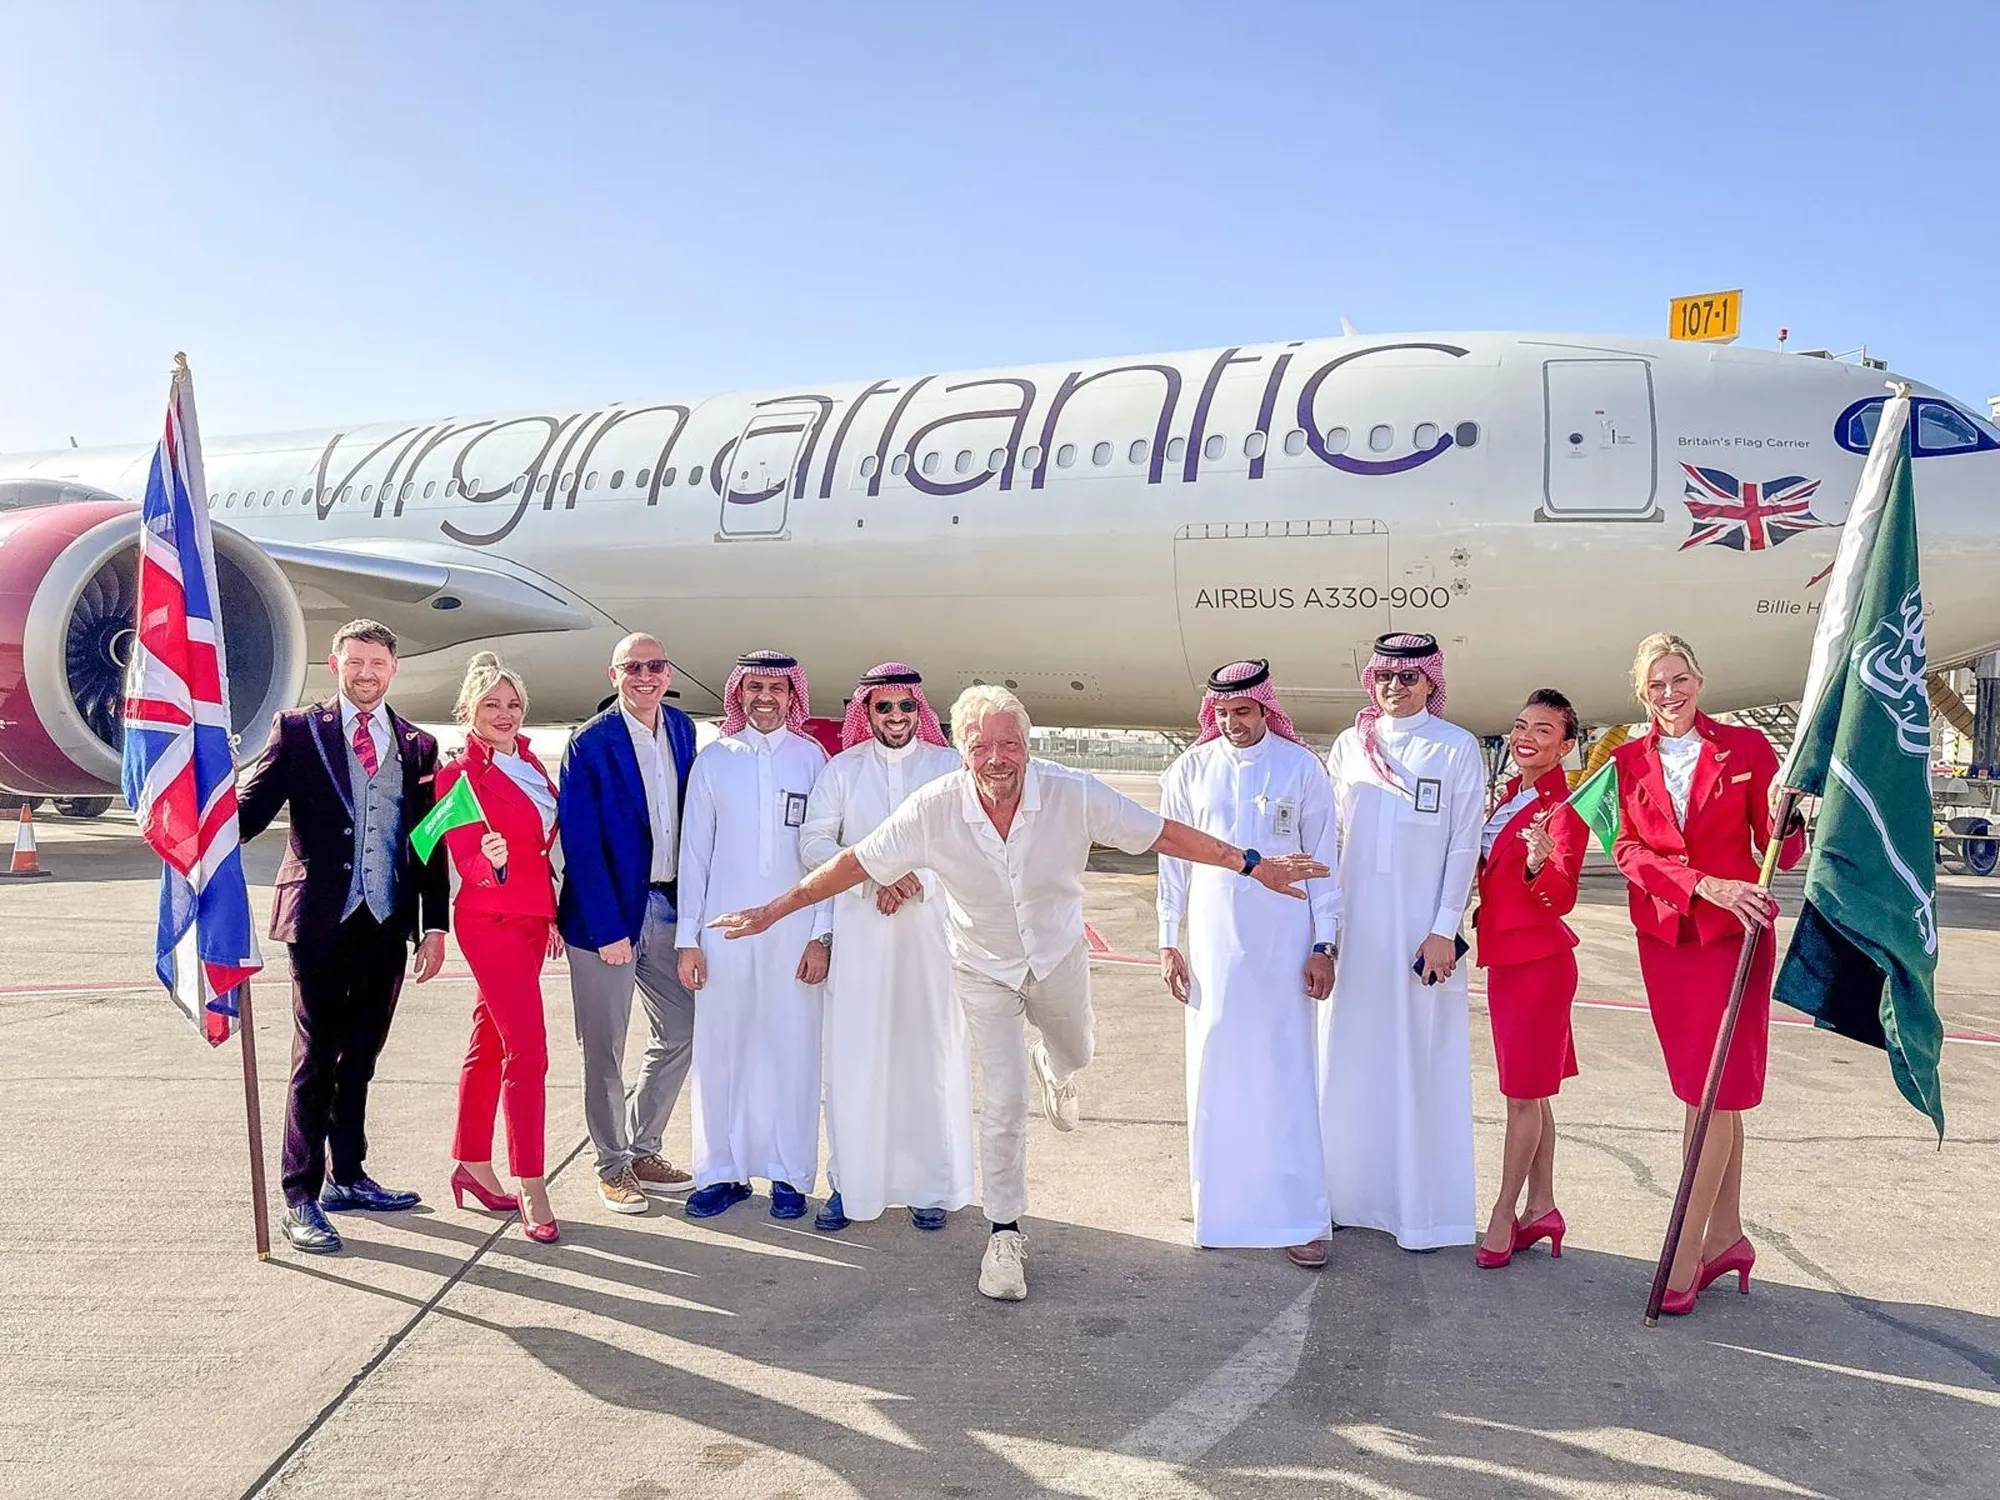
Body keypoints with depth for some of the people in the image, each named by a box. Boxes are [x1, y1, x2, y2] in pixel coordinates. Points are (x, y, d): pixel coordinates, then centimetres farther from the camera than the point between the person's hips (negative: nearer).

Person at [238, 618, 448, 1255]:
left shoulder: (417, 746, 10)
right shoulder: (298, 730, 3)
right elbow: (253, 806, -6)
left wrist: (435, 925, 5)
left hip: (387, 923, 3)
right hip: (321, 920, -3)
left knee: (359, 1057, 14)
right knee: (315, 1059, 0)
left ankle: (347, 1177, 27)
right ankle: (301, 1198, 9)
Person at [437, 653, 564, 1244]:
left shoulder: (529, 763, 13)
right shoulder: (459, 772, -8)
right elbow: (465, 860, -15)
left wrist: (553, 914, 19)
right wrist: (491, 862, -37)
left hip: (531, 918, 7)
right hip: (490, 920, -7)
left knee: (489, 1042, 15)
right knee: (528, 1050, -11)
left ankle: (472, 1166, 25)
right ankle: (532, 1191, -6)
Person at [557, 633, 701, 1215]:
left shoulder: (682, 729, 6)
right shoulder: (590, 743, -11)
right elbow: (580, 844, -14)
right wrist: (607, 930, -16)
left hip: (667, 905, 6)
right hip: (608, 911, -6)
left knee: (682, 1030, 12)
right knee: (605, 1047, 4)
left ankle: (643, 1150, 29)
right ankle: (613, 1165, 22)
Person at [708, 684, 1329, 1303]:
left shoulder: (1073, 794, -26)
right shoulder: (932, 809, -26)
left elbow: (1163, 835, -19)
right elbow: (854, 864, -18)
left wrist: (1253, 864, -20)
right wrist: (773, 911, -18)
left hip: (1060, 957, 2)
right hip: (984, 969, -2)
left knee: (1074, 1057, 26)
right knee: (1005, 1101, -5)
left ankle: (1051, 1067, 66)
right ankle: (1004, 1233, 15)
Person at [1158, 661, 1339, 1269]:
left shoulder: (1301, 768, 0)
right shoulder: (1190, 770, 4)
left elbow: (1322, 860, 2)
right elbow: (1172, 859, 7)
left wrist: (1323, 946, -1)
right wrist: (1169, 941, 4)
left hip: (1281, 944, -1)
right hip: (1212, 942, 2)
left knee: (1285, 1074, 0)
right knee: (1216, 1073, 5)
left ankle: (1296, 1216, 8)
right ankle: (1220, 1206, 18)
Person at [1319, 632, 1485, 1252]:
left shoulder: (1457, 749, 0)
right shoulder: (1349, 746, 8)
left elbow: (1464, 844, -3)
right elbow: (1329, 835, 10)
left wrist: (1444, 929, -10)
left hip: (1421, 926, -3)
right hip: (1355, 925, 3)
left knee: (1421, 1061, 2)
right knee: (1352, 1059, 9)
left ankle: (1422, 1207, 12)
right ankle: (1352, 1194, 21)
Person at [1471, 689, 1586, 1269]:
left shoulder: (1563, 806, -12)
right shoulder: (1510, 797, 12)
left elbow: (1562, 896, -23)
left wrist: (1540, 865, -41)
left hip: (1538, 960, -8)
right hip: (1505, 955, 8)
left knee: (1525, 1095, -2)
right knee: (1529, 1094, 14)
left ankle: (1504, 1215, 6)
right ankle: (1540, 1209, 22)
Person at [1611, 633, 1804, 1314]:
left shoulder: (1745, 747, -1)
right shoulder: (1628, 761, 6)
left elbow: (1780, 850, 0)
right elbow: (1628, 850, -4)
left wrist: (1786, 817, -22)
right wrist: (1703, 883, -17)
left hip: (1734, 933, -3)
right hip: (1664, 937, 3)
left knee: (1716, 1091, -5)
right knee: (1705, 1092, 10)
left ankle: (1687, 1250, -1)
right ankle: (1727, 1236, 21)